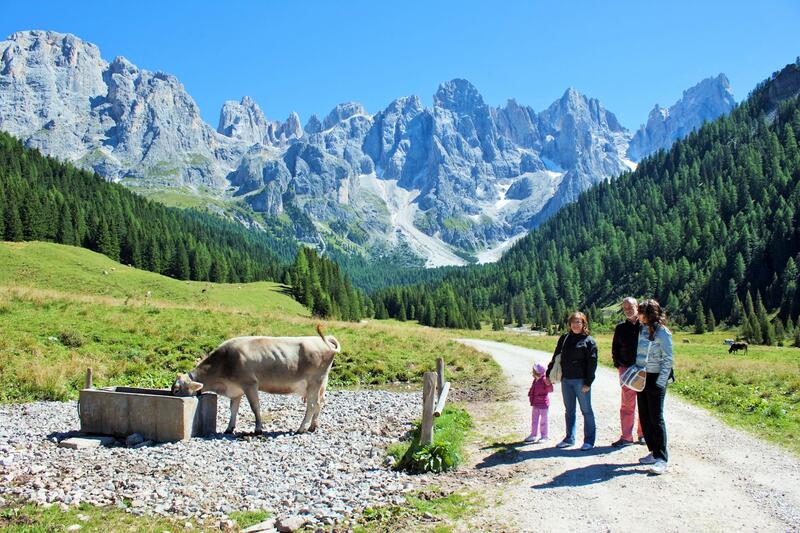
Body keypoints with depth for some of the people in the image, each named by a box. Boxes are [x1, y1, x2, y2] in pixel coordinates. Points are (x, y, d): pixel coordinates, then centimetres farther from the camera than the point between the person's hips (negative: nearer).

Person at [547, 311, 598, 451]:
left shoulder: (589, 341, -5)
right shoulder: (564, 338, 10)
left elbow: (592, 363, -8)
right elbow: (556, 357, 16)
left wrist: (588, 382, -13)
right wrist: (549, 374, 12)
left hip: (581, 381, -5)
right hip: (566, 380, 5)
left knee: (586, 411, 2)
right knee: (569, 411, 13)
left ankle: (589, 440, 10)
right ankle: (569, 439, 23)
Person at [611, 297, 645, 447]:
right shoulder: (621, 328, 9)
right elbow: (615, 349, 14)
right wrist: (619, 365, 2)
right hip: (626, 369, 2)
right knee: (626, 404, 3)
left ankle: (643, 434, 18)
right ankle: (626, 436, 7)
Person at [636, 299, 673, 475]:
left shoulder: (662, 332, -11)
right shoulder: (642, 330, 10)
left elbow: (668, 359, -12)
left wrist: (661, 381, -18)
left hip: (655, 379, -8)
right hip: (641, 378, 8)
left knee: (656, 418, -7)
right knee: (644, 417, 10)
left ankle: (662, 459, -3)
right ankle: (654, 452, 20)